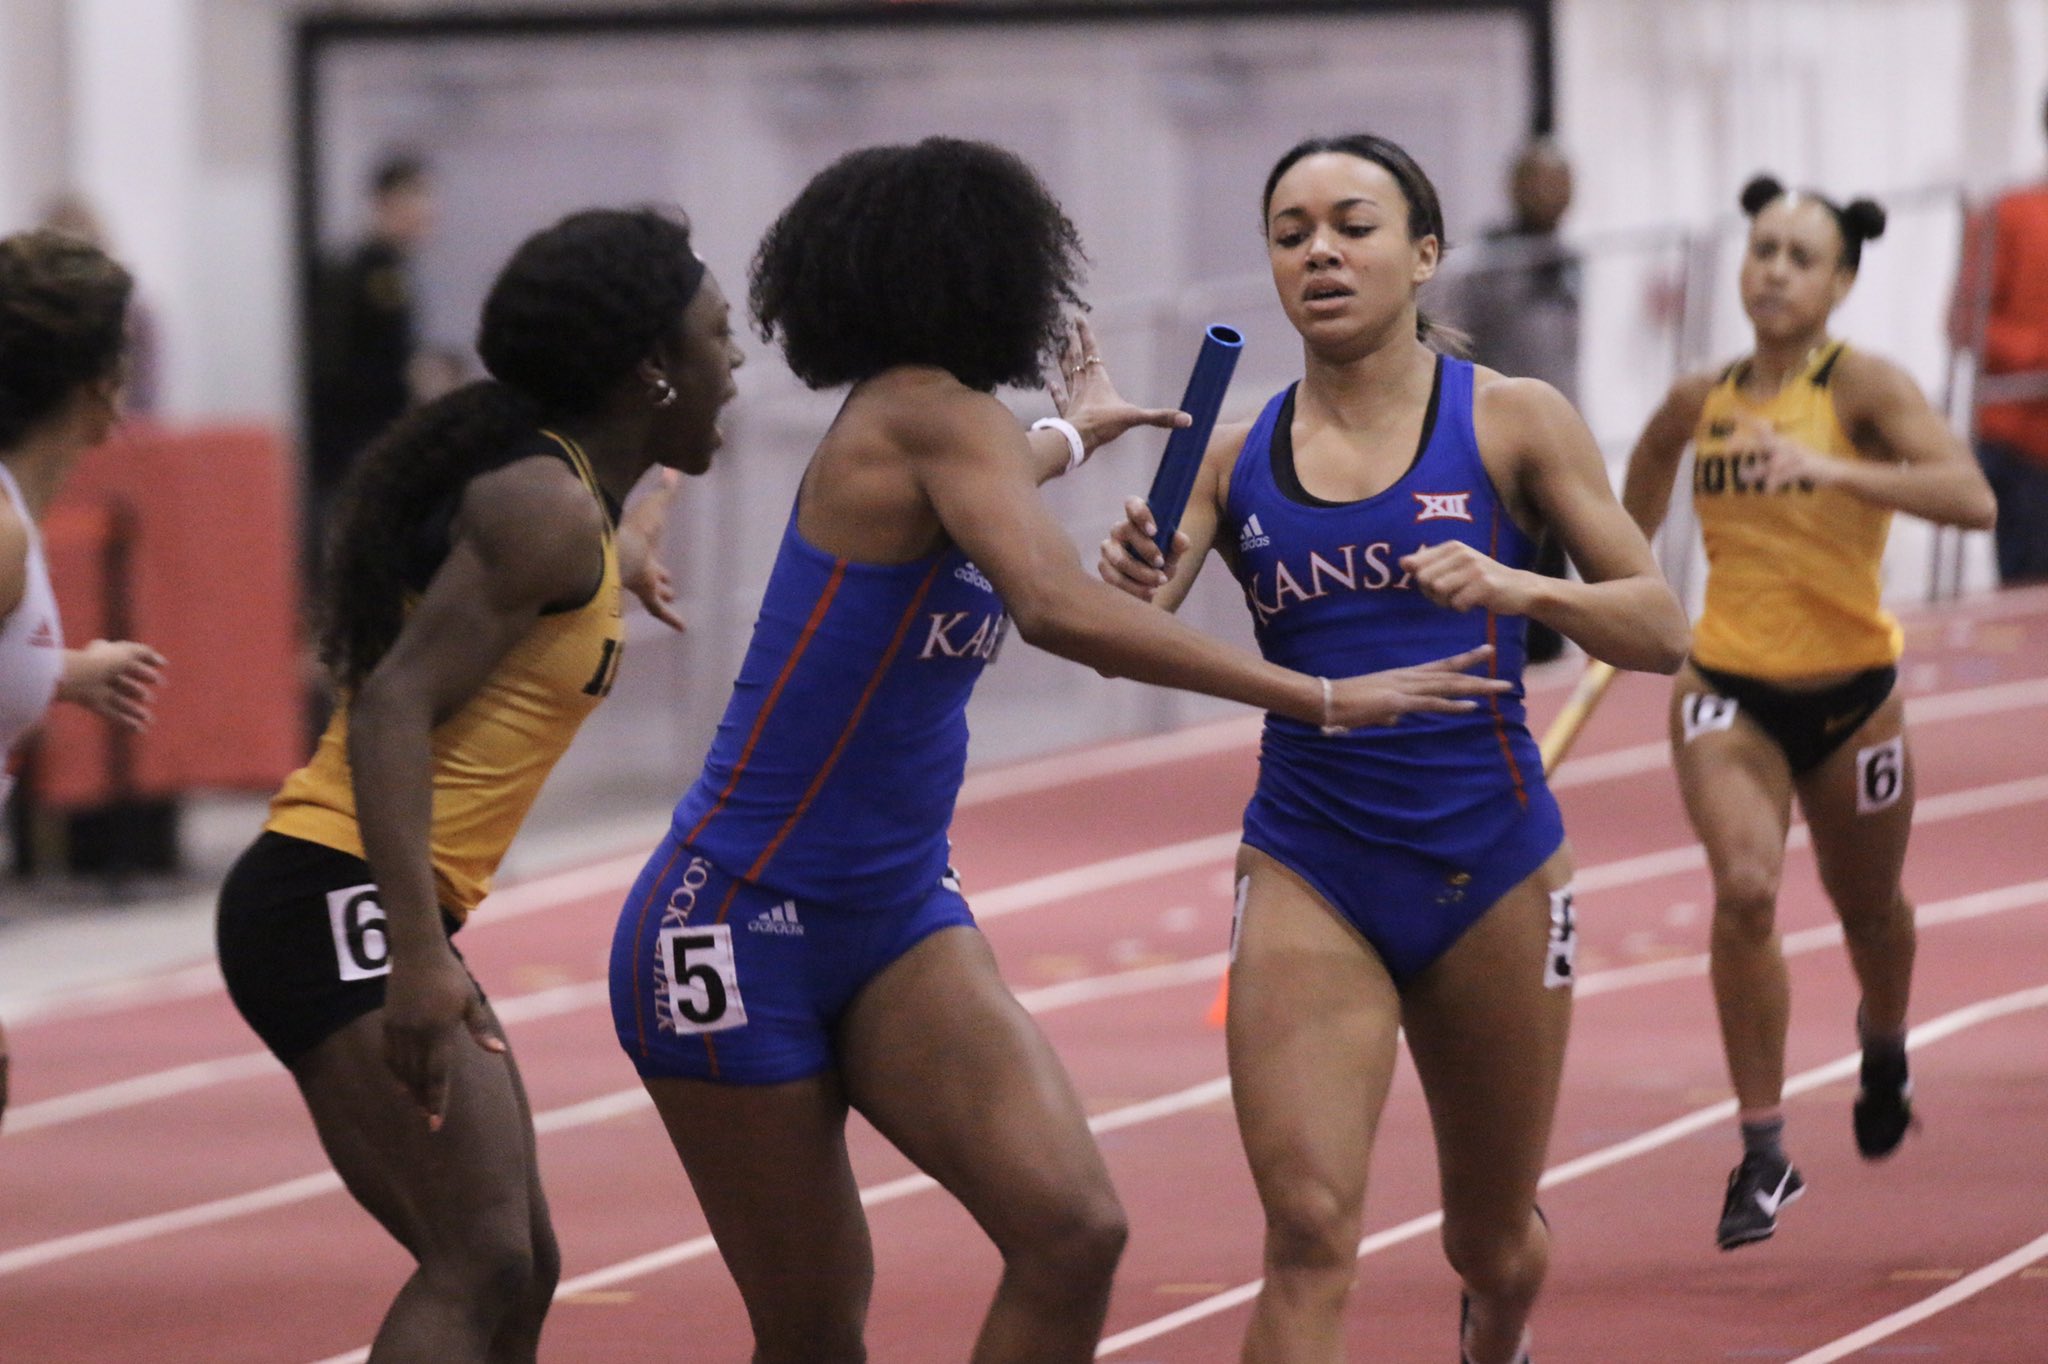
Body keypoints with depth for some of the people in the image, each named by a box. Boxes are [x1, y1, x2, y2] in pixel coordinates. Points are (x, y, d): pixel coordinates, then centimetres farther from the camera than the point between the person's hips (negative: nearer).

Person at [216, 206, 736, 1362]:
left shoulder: (563, 490, 15)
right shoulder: (549, 506, -14)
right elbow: (393, 707, -24)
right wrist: (417, 960, -32)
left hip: (380, 912, 10)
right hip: (341, 901, -10)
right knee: (480, 1265, -19)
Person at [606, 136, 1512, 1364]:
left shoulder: (911, 430, 12)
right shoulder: (929, 414, -15)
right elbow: (1061, 610, -32)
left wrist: (1072, 432, 60)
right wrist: (1323, 698, -30)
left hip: (898, 917, 8)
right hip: (741, 928, -8)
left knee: (1074, 1231, -14)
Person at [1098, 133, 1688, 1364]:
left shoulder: (1513, 422, -3)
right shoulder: (1236, 461, 3)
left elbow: (1662, 629, -5)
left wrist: (1522, 589, -24)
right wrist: (1134, 582, -26)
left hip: (1490, 870, 0)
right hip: (1308, 876, 0)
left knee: (1491, 1241, 17)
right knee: (1310, 1231, -17)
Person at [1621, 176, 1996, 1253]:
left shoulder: (1864, 386, -13)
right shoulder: (1699, 403, -2)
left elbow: (1971, 498, -29)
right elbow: (1647, 469, 22)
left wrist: (1832, 470, -39)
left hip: (1849, 692, -1)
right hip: (1727, 688, 1)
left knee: (1867, 908, 18)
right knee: (1744, 890, -22)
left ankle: (1884, 1048, 55)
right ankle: (1763, 1152, -14)